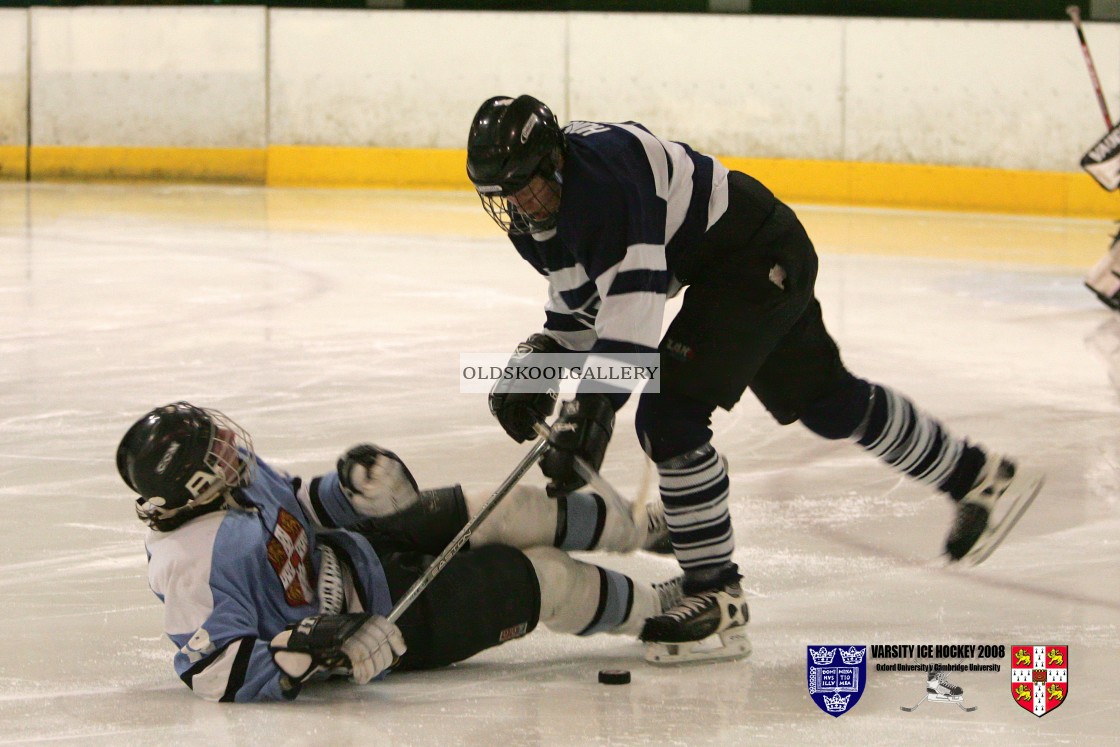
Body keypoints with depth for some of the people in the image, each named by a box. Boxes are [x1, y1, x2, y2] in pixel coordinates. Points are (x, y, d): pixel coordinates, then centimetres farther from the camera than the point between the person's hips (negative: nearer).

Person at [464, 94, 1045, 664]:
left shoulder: (604, 175, -30)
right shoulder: (536, 218, 0)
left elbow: (632, 310, -35)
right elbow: (577, 307, 14)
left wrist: (589, 413, -38)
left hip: (757, 256, -10)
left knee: (669, 414, -18)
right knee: (825, 397, 23)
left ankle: (717, 602, -14)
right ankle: (981, 477, 41)